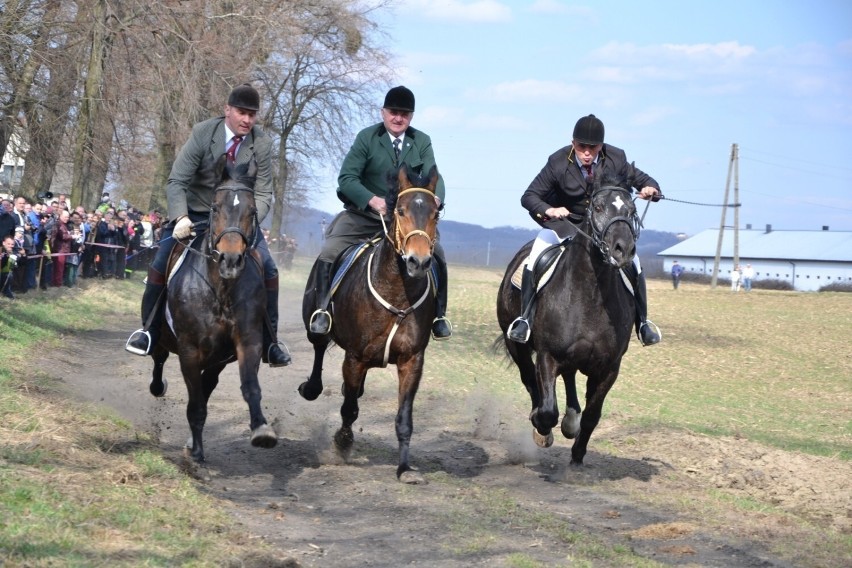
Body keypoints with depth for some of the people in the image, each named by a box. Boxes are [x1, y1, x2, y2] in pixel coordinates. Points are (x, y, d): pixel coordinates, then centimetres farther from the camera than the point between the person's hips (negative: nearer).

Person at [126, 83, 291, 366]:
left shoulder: (262, 144, -13)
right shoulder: (202, 133, -17)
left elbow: (263, 193, -11)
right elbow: (176, 182, -17)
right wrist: (180, 218, -34)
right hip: (195, 213, -1)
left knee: (268, 270, -13)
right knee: (161, 263, -14)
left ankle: (270, 343, 0)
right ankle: (149, 331, 6)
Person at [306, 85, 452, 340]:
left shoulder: (422, 142, 1)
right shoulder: (367, 138, -7)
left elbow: (433, 177, -10)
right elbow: (346, 177, -15)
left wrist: (435, 198, -35)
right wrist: (373, 200, -32)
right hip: (364, 212, -2)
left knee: (436, 255, -12)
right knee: (329, 253, -19)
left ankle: (439, 315, 1)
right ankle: (321, 310, -6)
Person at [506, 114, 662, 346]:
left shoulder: (616, 159, -15)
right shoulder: (558, 162, -20)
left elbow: (642, 180, -2)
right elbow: (529, 197, -15)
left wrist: (650, 188, -28)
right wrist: (548, 210, -37)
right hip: (563, 223, -2)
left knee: (632, 262, -16)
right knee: (535, 258, -28)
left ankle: (642, 321, 2)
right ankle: (524, 318, -17)